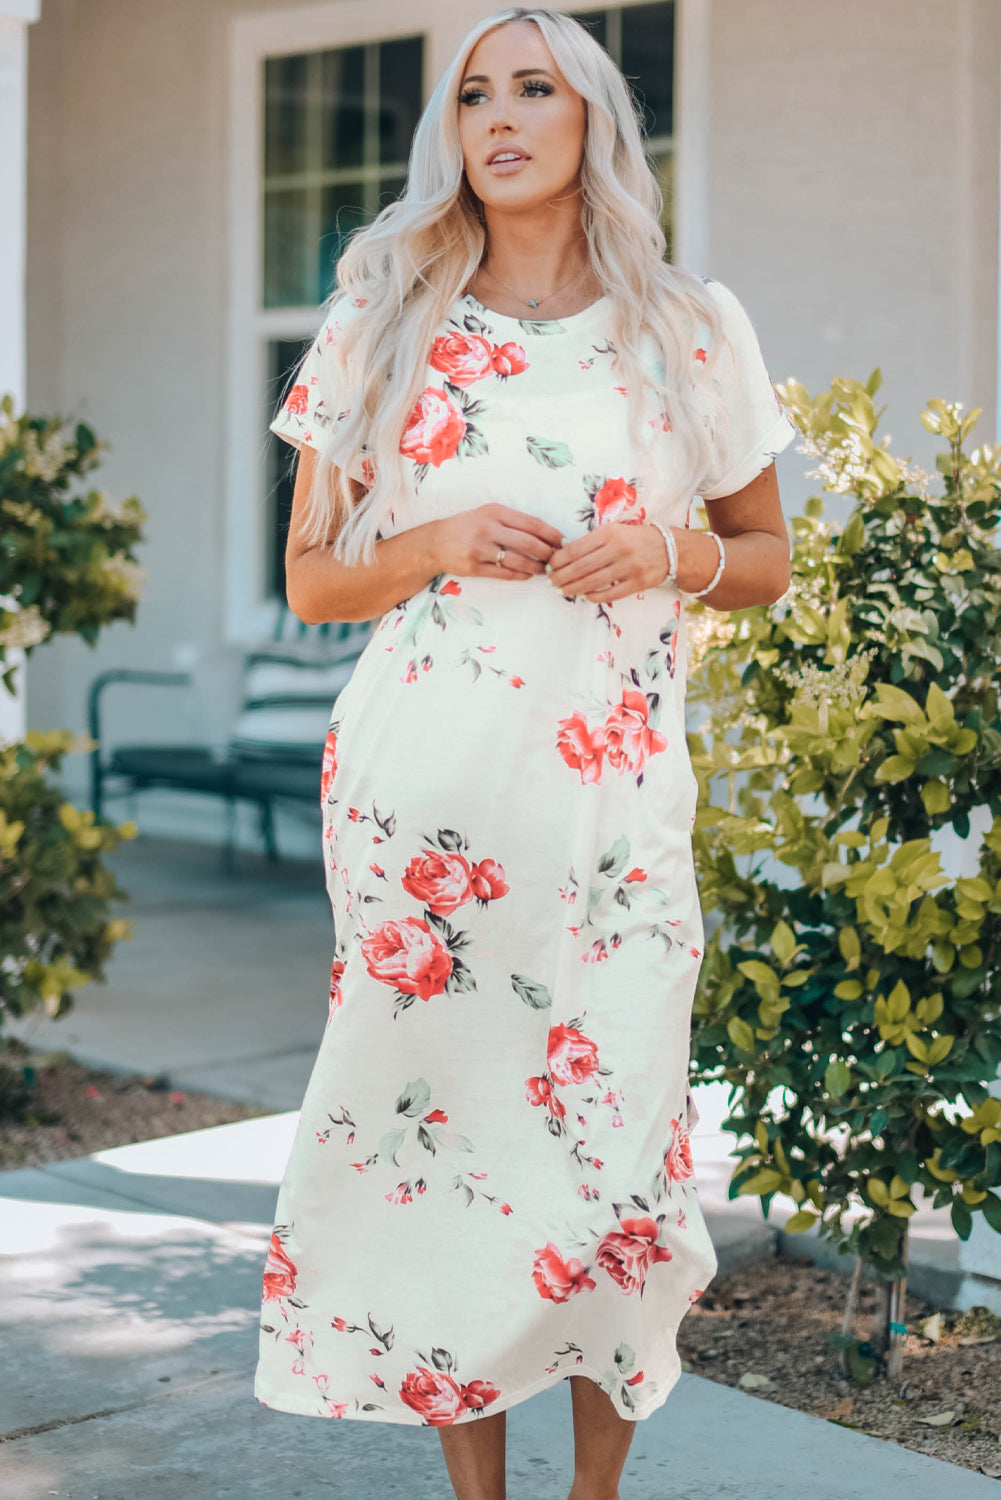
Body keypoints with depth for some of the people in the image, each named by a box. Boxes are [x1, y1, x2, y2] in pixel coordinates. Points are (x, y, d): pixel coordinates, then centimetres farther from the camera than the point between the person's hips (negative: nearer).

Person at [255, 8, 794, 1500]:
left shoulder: (690, 328, 8)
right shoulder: (382, 328, 8)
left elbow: (767, 558, 15)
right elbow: (310, 576, 11)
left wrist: (670, 554, -7)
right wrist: (435, 548, -9)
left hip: (610, 797, 0)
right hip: (421, 796, 0)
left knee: (616, 1145, -3)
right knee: (434, 1129, 1)